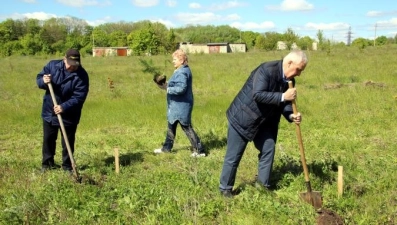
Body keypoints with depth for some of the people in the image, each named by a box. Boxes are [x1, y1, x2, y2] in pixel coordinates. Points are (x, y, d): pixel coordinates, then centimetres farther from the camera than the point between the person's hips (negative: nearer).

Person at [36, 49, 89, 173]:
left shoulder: (81, 76, -18)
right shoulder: (52, 65, -8)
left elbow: (79, 97, -22)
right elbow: (39, 78, 2)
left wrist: (64, 107, -34)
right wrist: (43, 81, -23)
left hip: (69, 115, -3)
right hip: (49, 111, 3)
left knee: (68, 142, 8)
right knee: (48, 139, 16)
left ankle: (67, 166, 23)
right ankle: (47, 163, 32)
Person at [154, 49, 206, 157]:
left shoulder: (182, 72, -21)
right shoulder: (182, 70, 12)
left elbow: (181, 88, -31)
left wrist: (167, 88, -23)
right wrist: (168, 84, 4)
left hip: (181, 105, -11)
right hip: (177, 105, 11)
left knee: (186, 127, -4)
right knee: (171, 126, 19)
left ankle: (200, 150, 2)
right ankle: (166, 148, 31)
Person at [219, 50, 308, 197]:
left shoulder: (289, 80, 0)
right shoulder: (266, 70, -26)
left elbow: (284, 102, 3)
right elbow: (258, 95, -33)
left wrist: (291, 116, -17)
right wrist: (283, 96, -36)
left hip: (263, 121, 8)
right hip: (243, 118, -8)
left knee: (268, 149, 7)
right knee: (234, 155, 1)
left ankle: (263, 183, 24)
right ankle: (225, 188, 16)